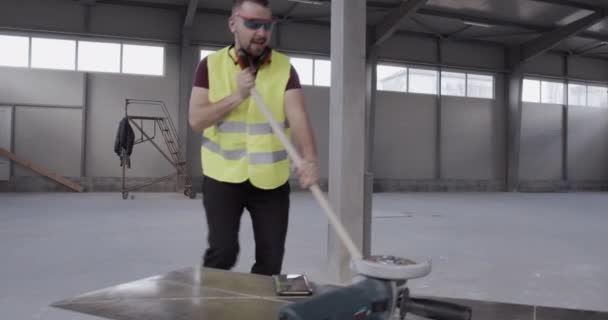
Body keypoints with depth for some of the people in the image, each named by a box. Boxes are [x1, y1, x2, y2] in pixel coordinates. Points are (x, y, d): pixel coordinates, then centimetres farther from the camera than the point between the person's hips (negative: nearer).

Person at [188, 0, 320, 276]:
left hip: (271, 178, 1)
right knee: (223, 252, -4)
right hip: (223, 176, -1)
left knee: (271, 259, 6)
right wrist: (237, 96, -18)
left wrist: (309, 159, -32)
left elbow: (297, 115, -15)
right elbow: (196, 120, -6)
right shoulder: (211, 65, 0)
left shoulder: (284, 67, -1)